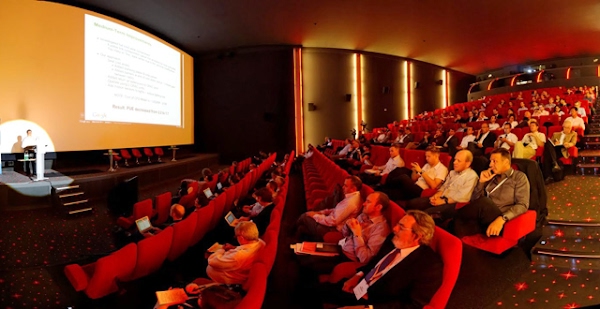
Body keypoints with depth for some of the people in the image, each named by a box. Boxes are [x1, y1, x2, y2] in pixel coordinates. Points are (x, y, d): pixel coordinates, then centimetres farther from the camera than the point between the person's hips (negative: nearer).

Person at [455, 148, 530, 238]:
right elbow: (474, 201, 21)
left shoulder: (519, 177, 8)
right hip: (484, 220, 4)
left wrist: (501, 219, -25)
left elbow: (522, 205, -8)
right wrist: (481, 182, 6)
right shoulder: (491, 177, 23)